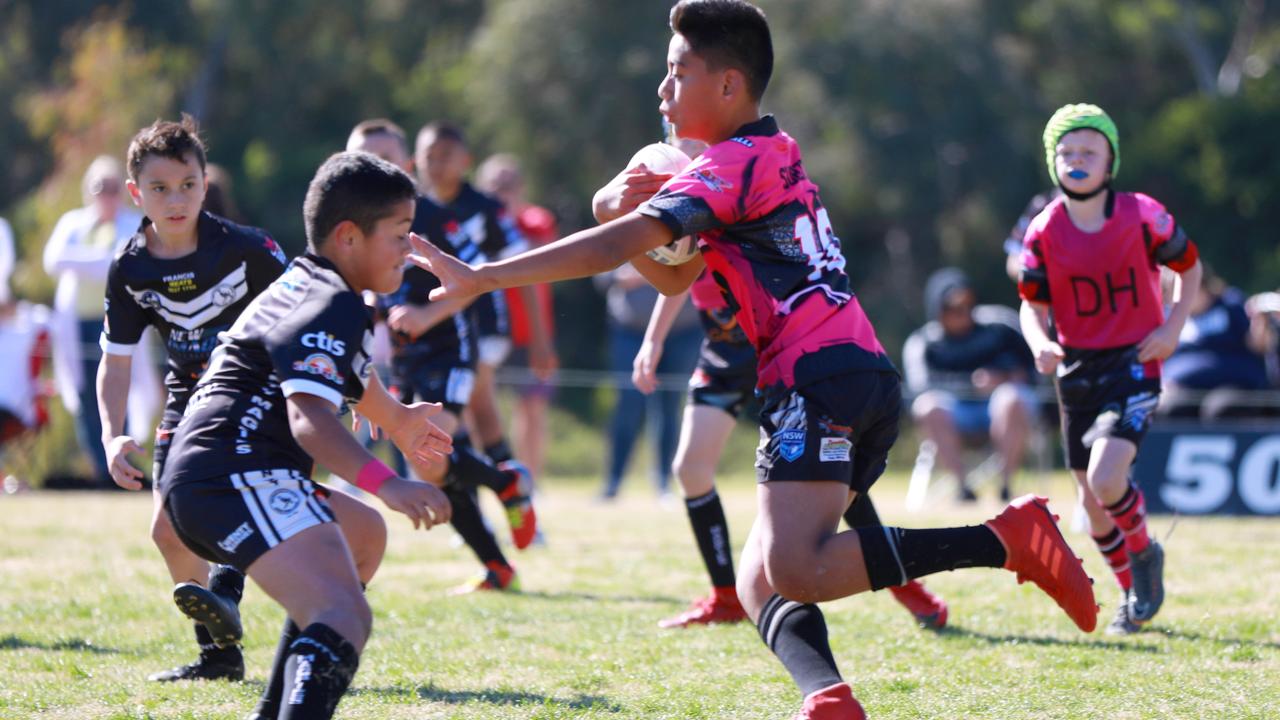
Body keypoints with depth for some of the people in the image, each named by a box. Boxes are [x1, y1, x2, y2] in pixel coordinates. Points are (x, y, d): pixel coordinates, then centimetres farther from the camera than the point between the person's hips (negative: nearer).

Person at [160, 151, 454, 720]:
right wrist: (387, 485, -38)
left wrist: (398, 418, 67)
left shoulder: (304, 286, 26)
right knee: (345, 618, -29)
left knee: (362, 540, 35)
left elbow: (347, 374, 49)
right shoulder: (333, 307, -9)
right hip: (240, 479, -11)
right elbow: (310, 418, -26)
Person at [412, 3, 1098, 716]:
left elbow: (615, 248, -14)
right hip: (868, 378, 10)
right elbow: (675, 278, 27)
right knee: (760, 585, 4)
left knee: (794, 572, -22)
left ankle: (1009, 537, -21)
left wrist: (479, 278, -12)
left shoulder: (734, 164, -4)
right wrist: (625, 210, 8)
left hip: (821, 379, -10)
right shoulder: (778, 153, 25)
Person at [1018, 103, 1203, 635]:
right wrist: (1040, 343, -21)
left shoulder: (1143, 217, -8)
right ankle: (1133, 592, 30)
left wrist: (1173, 326, -7)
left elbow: (1189, 267, 7)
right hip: (1077, 369, 4)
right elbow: (1033, 305, 1)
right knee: (1092, 499, 8)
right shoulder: (1045, 231, -3)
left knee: (1105, 478, -23)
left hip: (1134, 364, -4)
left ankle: (1144, 554, 7)